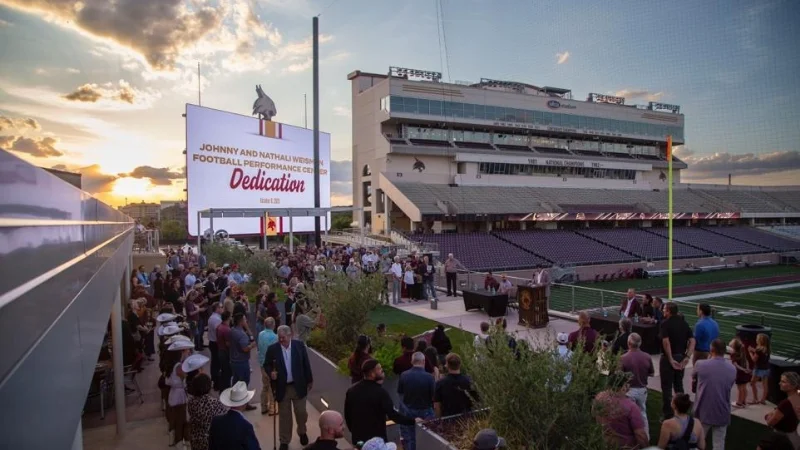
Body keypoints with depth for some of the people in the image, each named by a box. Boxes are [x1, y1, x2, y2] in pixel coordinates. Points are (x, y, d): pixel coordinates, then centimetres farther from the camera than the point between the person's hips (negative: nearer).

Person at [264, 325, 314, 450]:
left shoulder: (299, 345, -8)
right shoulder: (272, 349, -9)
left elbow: (306, 364, 0)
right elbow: (266, 365, 2)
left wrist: (309, 380, 5)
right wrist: (271, 372, -20)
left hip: (298, 386, 0)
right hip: (282, 388, 0)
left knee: (301, 412, 11)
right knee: (284, 416, 10)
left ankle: (302, 432, 40)